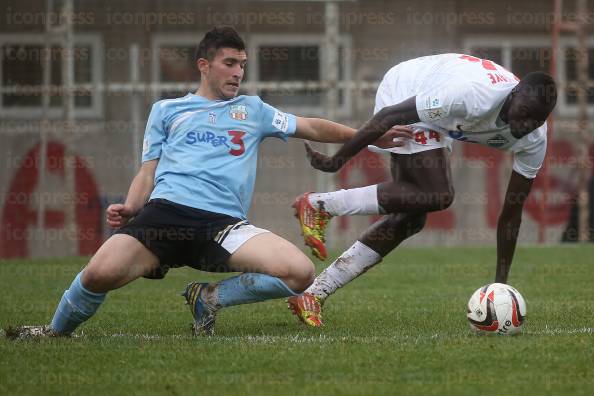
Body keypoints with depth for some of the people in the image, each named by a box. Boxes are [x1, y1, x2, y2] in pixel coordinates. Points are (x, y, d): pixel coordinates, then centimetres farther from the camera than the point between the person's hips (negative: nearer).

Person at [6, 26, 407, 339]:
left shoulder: (253, 109, 27)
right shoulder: (167, 110, 24)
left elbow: (311, 127, 28)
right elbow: (149, 172, 19)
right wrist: (130, 207, 0)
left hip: (224, 222, 2)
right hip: (166, 212, -2)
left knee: (300, 273, -23)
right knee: (101, 273, -30)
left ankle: (210, 297, 1)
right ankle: (56, 332, 4)